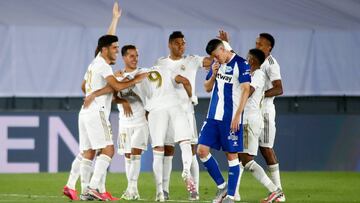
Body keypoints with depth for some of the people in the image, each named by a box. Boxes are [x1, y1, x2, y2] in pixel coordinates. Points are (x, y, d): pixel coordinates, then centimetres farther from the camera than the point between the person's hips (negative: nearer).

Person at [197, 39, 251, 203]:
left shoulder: (240, 64, -9)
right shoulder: (217, 64, 12)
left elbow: (246, 90, -12)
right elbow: (207, 88, 19)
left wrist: (237, 115, -17)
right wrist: (213, 75, -1)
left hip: (231, 118, -7)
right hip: (213, 116, 7)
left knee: (232, 155, -2)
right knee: (202, 150, 0)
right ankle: (221, 186, 14)